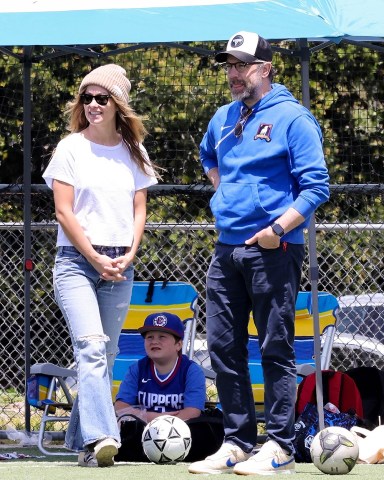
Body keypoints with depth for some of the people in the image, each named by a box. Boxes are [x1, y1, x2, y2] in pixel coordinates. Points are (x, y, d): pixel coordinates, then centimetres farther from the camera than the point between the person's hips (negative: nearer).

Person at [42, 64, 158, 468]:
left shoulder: (133, 153, 12)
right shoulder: (71, 148, 1)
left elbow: (139, 210, 12)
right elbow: (64, 212, -4)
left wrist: (129, 255, -5)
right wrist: (96, 258, -10)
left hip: (119, 264, 4)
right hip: (76, 260, -4)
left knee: (104, 356, 4)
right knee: (91, 347, -19)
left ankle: (81, 441, 11)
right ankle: (100, 437, -31)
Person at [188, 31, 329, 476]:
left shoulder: (292, 118, -7)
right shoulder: (223, 119, 14)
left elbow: (316, 186, -11)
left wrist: (279, 227, -21)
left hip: (273, 251, -7)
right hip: (227, 249, 7)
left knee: (275, 349, -4)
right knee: (223, 347, 7)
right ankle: (238, 442, 14)